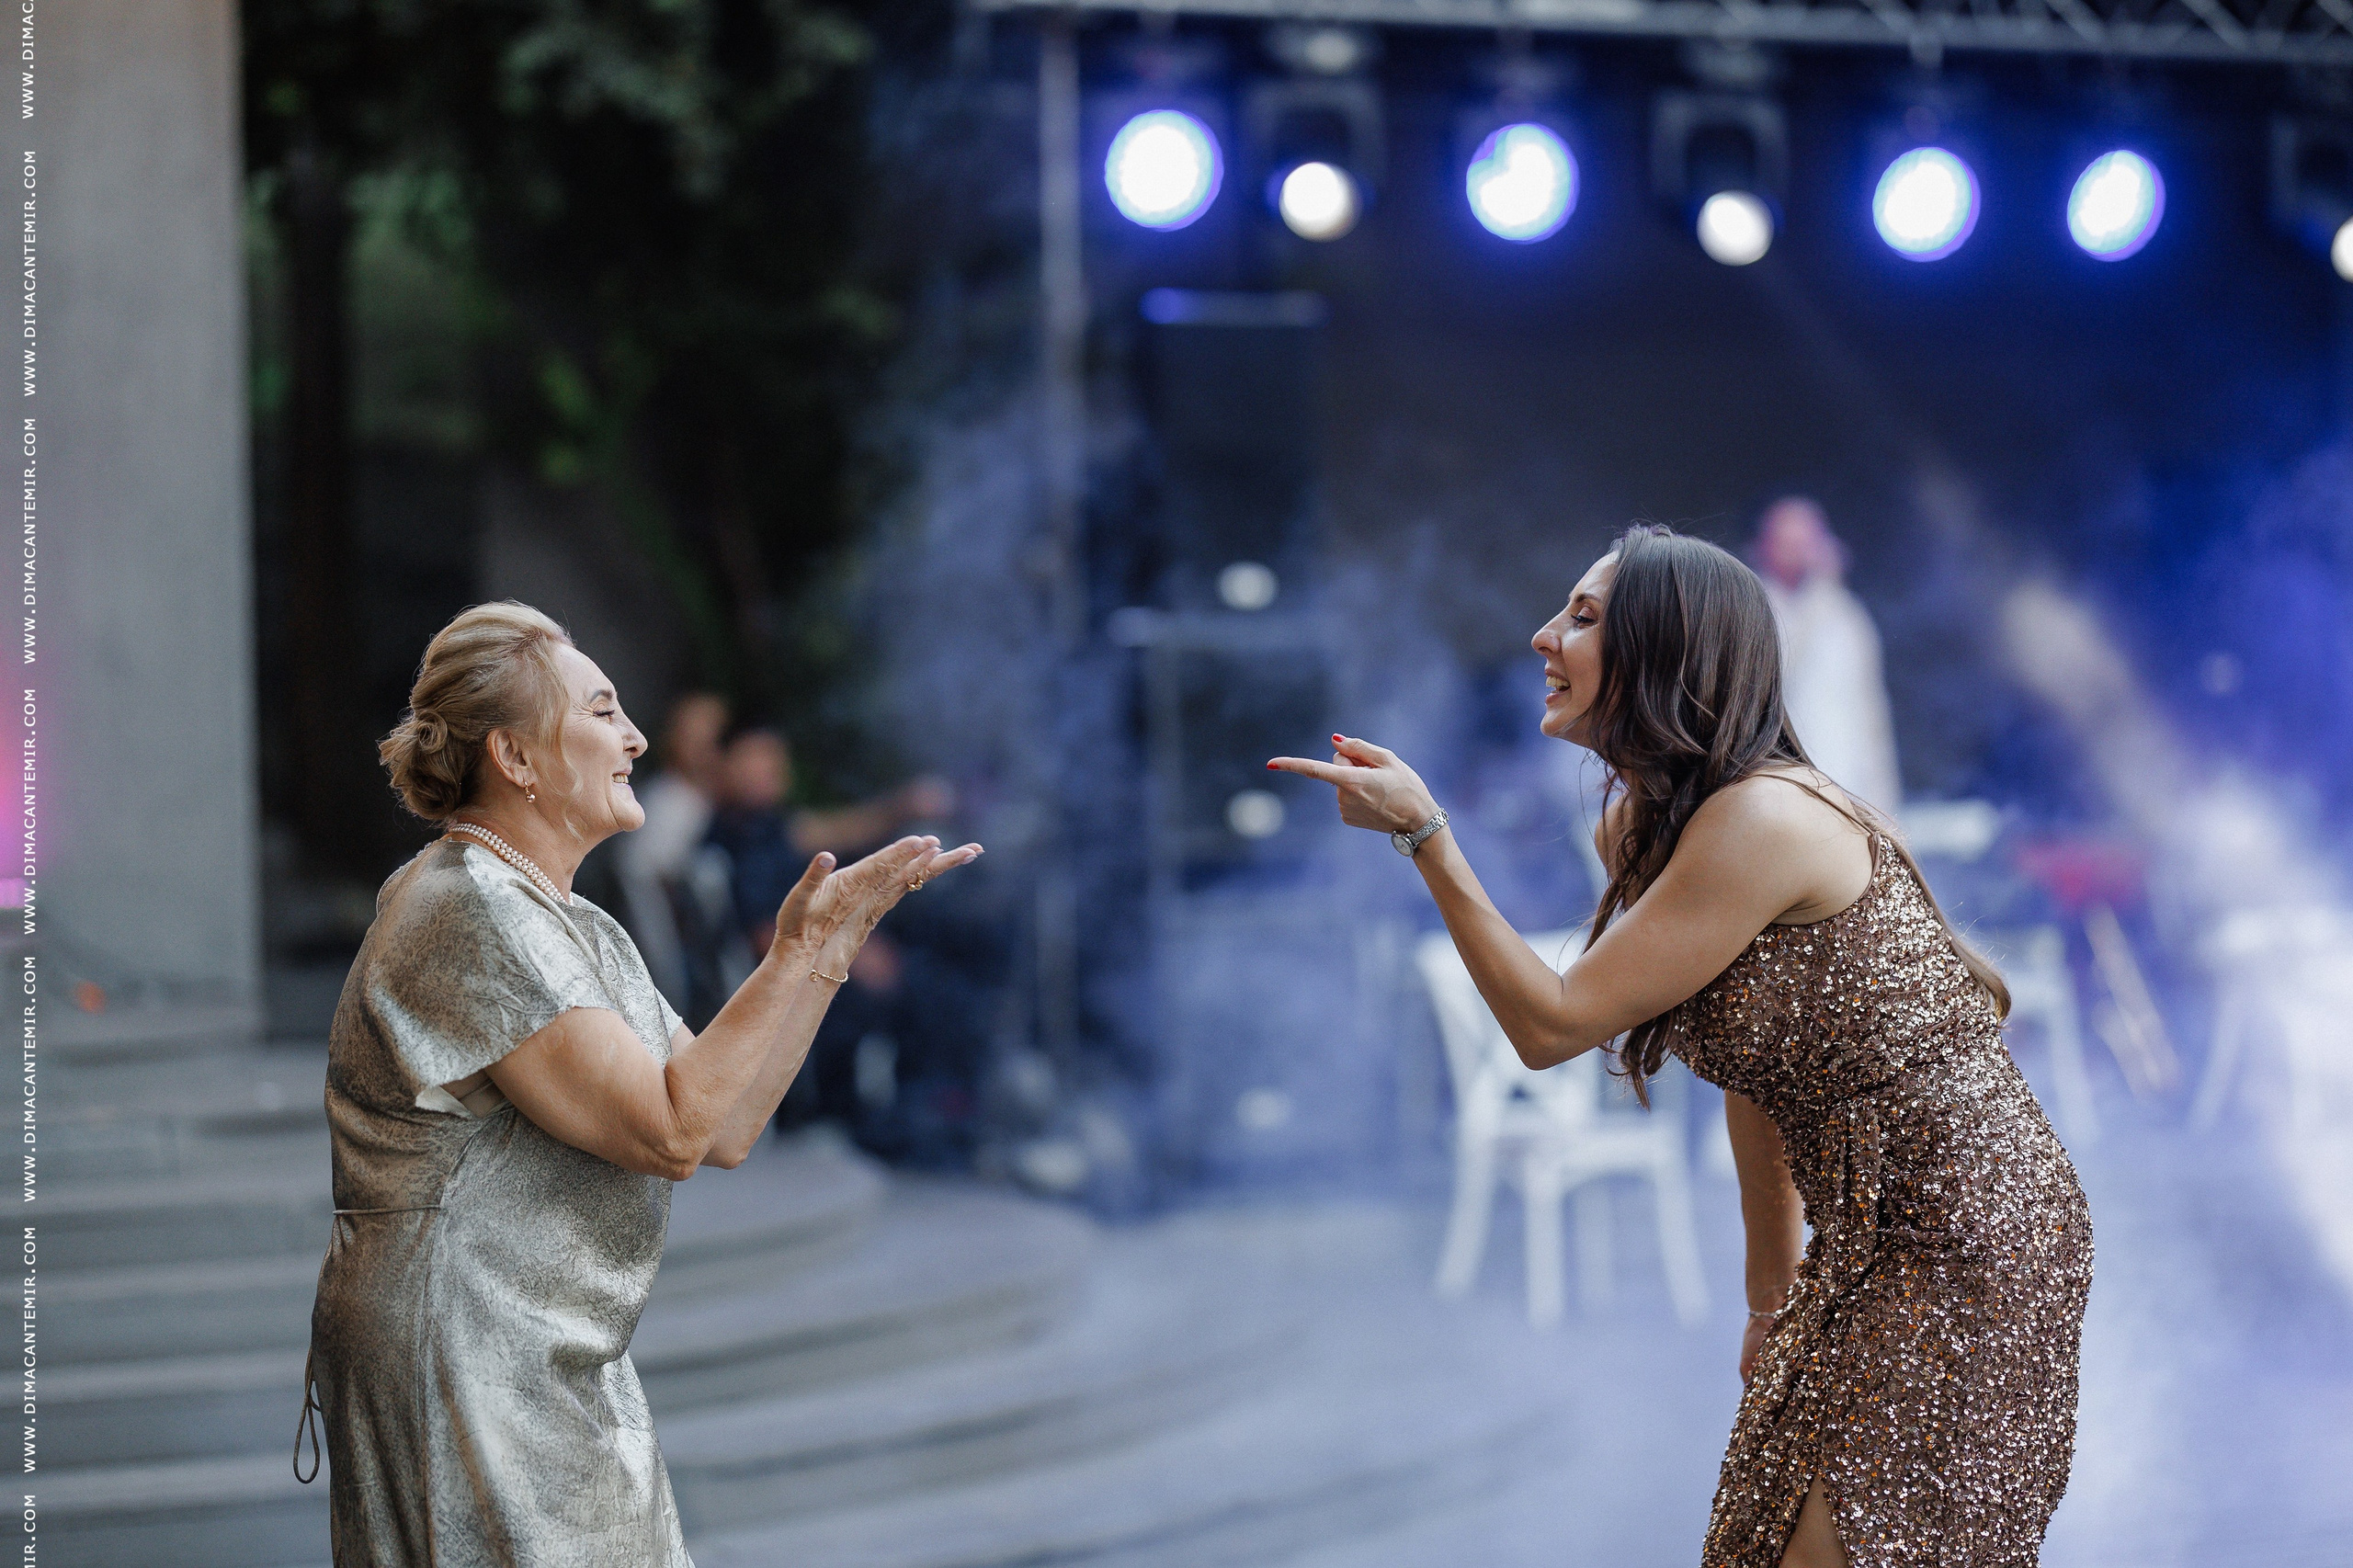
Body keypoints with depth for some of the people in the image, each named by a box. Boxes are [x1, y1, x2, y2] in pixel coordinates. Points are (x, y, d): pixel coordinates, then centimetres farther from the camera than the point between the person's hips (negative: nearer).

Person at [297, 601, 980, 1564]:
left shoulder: (585, 932, 14)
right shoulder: (469, 914, -17)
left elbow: (722, 1132, 8)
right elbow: (672, 1132, -21)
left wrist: (813, 945, 0)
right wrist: (808, 951, -16)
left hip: (571, 1375, 10)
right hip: (467, 1383, -10)